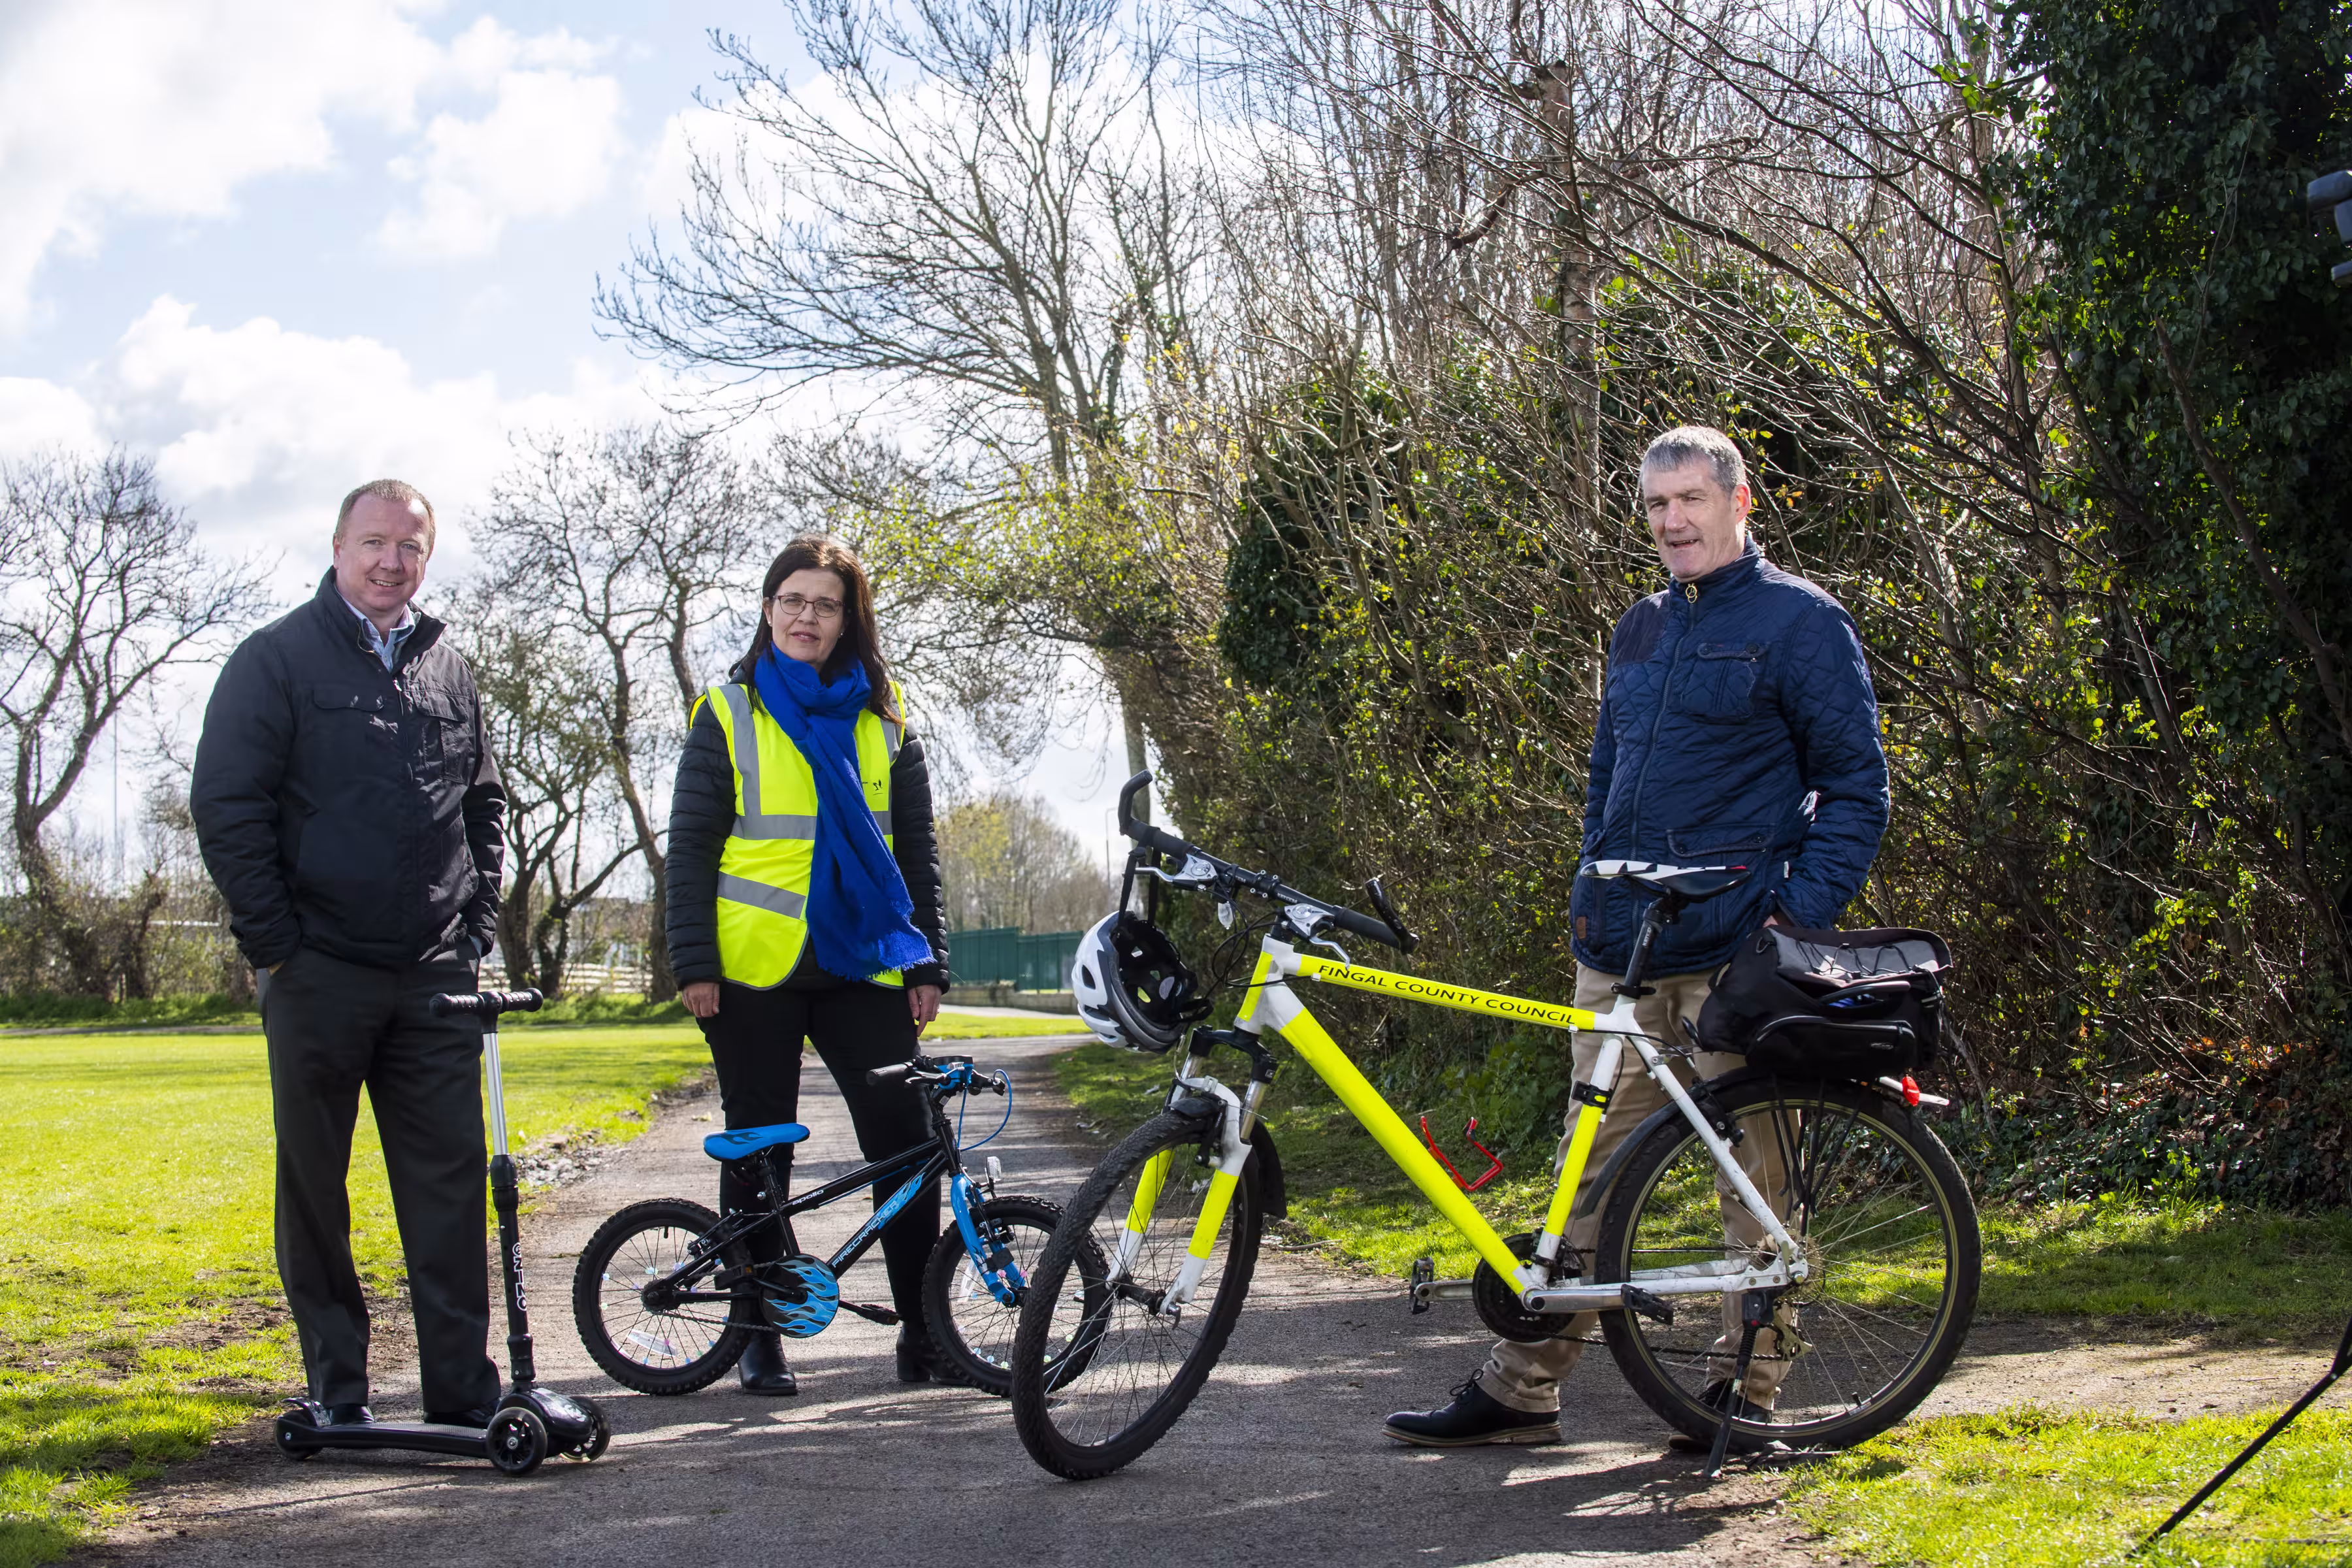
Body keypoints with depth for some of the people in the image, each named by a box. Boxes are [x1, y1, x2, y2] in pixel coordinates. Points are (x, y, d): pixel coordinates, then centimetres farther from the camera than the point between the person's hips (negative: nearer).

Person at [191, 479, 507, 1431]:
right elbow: (224, 806, -4)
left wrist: (478, 921, 11)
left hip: (434, 976, 4)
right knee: (314, 1184, 4)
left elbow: (485, 804, 23)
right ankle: (336, 1387, 13)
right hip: (318, 971, -3)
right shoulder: (278, 659, 0)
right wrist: (272, 941, -8)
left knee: (449, 1182, 2)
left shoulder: (448, 671, 15)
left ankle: (462, 1388, 6)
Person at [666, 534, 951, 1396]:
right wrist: (693, 963, -7)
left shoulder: (883, 721, 11)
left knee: (905, 1138, -6)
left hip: (864, 967, 2)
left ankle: (922, 1331, 2)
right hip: (755, 969, -2)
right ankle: (757, 1335, 15)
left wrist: (928, 963, 6)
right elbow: (690, 846, 2)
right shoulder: (729, 713, 4)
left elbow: (917, 850, 13)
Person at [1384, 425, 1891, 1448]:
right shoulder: (1642, 629, 18)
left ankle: (1754, 1390, 11)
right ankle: (1523, 1389, 10)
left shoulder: (1800, 621, -2)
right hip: (1623, 951, 6)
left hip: (1736, 951, -6)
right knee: (1593, 1166, 8)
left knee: (1757, 1173, 1)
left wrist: (1802, 912, -12)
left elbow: (1858, 785, -4)